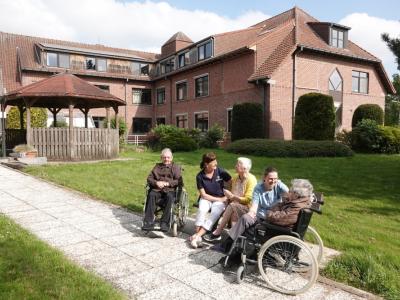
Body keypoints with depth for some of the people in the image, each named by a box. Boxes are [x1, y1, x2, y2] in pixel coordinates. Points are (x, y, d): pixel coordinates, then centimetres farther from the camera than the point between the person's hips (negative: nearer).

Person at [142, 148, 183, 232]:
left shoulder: (175, 167, 17)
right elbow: (149, 178, 15)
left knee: (170, 197, -37)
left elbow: (179, 181, 3)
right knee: (151, 195, -32)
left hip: (170, 190, -2)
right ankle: (149, 222, -35)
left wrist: (167, 183, -11)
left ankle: (164, 223, -37)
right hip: (157, 190, 2)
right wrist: (156, 182, -7)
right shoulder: (157, 166, 25)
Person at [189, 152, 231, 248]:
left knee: (214, 214, -27)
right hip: (206, 198, 0)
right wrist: (219, 199, -14)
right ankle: (198, 235, -29)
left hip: (220, 199, 0)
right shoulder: (200, 176, -9)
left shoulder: (220, 171, -9)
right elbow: (203, 195, -8)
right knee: (201, 210, -31)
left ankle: (197, 236, -29)